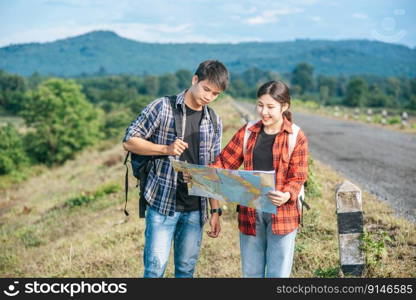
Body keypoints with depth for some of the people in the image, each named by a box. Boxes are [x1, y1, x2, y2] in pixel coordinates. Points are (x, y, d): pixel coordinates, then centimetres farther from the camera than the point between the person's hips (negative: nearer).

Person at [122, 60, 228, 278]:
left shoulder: (214, 122, 9)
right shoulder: (162, 107, -5)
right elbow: (129, 141, -5)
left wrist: (215, 211, 9)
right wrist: (166, 149, -18)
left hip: (195, 209, 4)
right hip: (162, 203, -4)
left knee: (187, 269, 11)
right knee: (155, 267, -4)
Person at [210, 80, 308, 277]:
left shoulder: (296, 137, -4)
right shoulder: (247, 132, 6)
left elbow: (297, 177, -7)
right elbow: (225, 161, 3)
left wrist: (287, 195, -28)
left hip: (282, 212, -3)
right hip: (250, 212, 4)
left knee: (278, 274, 4)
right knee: (251, 273, 13)